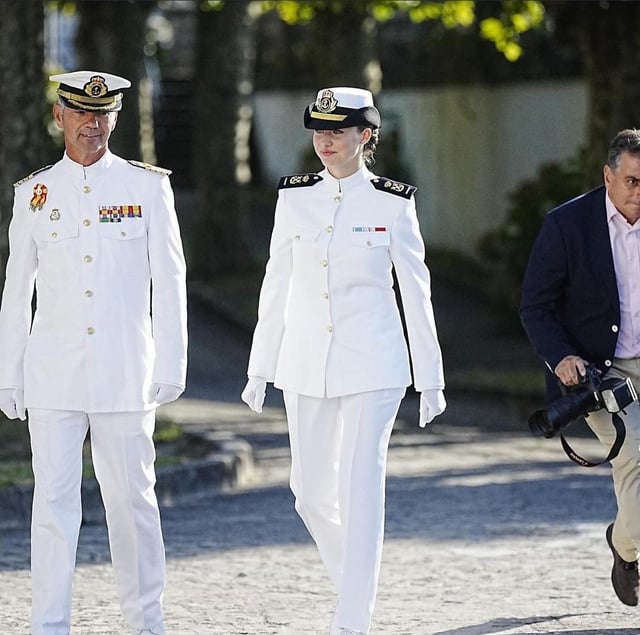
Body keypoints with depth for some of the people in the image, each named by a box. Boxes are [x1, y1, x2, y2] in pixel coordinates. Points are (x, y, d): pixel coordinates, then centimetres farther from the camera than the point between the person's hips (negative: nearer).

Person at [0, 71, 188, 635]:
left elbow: (169, 283, 2)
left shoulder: (148, 186, 3)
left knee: (131, 497, 6)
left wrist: (172, 366, -4)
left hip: (125, 376, -1)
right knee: (54, 503, -4)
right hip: (53, 376, 1)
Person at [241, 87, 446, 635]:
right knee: (311, 492, 7)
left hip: (372, 364, -4)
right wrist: (260, 369, 10)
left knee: (362, 490, -8)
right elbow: (277, 287, 10)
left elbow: (416, 292, 1)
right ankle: (358, 583, 31)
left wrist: (430, 378, 1)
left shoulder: (393, 204, -3)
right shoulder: (295, 198, 5)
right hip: (306, 365, 4)